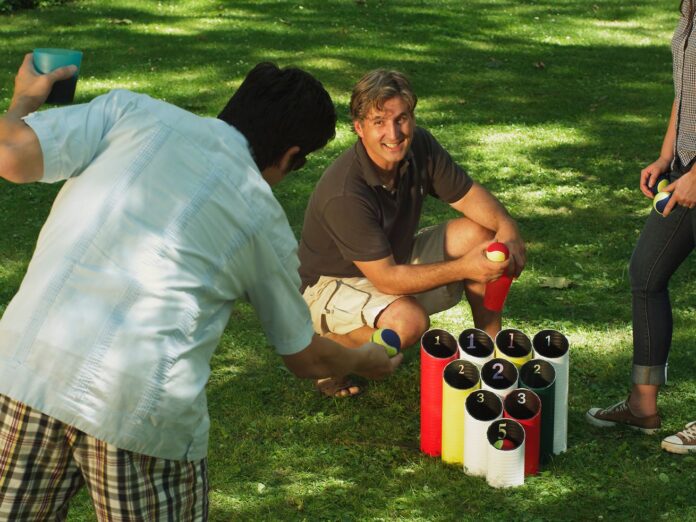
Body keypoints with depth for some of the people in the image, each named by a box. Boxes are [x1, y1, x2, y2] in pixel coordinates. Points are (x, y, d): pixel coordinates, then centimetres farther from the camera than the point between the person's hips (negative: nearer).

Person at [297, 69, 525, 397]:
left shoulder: (419, 146, -12)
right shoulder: (343, 193, -34)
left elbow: (470, 196, -1)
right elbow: (386, 279, -32)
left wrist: (507, 228, -22)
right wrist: (464, 268, -34)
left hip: (396, 260, 8)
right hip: (333, 284, -7)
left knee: (479, 233, -7)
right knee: (406, 321, -37)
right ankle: (330, 344, -6)